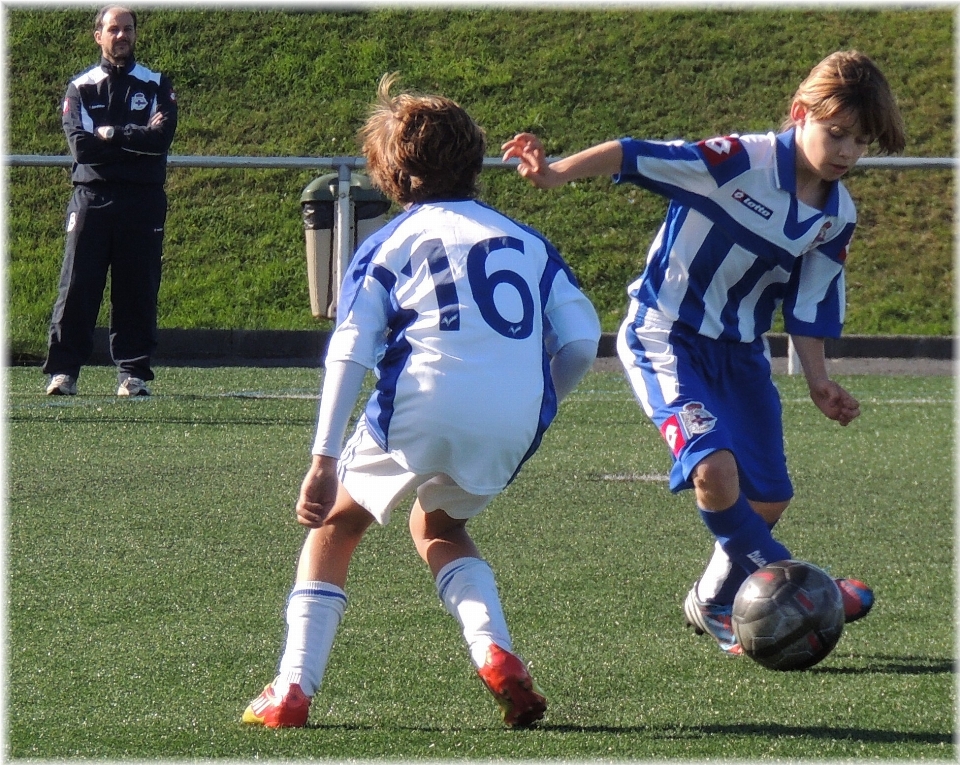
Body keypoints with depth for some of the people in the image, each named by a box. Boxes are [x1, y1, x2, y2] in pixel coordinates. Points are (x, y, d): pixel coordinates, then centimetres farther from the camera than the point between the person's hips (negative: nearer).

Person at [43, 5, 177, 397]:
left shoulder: (156, 86, 10)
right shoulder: (80, 88, 9)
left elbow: (161, 139, -8)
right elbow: (80, 145, -7)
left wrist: (108, 134, -8)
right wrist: (135, 138, -8)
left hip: (142, 203, 0)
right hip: (91, 198, 0)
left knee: (138, 291, 1)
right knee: (77, 287, -4)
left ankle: (133, 373, 5)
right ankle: (63, 371, -3)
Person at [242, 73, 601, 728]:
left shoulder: (391, 243, 15)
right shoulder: (528, 241, 22)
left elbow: (349, 354, 3)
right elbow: (580, 341, 10)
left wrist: (324, 462, -1)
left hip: (423, 404, -3)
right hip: (515, 422, 3)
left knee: (336, 521, 22)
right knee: (438, 526, 31)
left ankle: (293, 690, 10)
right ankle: (496, 653, 5)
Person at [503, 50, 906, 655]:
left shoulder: (837, 216, 0)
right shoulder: (741, 162, -22)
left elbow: (807, 308, 9)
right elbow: (637, 156, -26)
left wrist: (819, 381, 2)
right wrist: (556, 172, -37)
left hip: (741, 353, 7)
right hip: (666, 338, -7)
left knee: (769, 498, 8)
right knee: (714, 467, -26)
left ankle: (717, 604, 33)